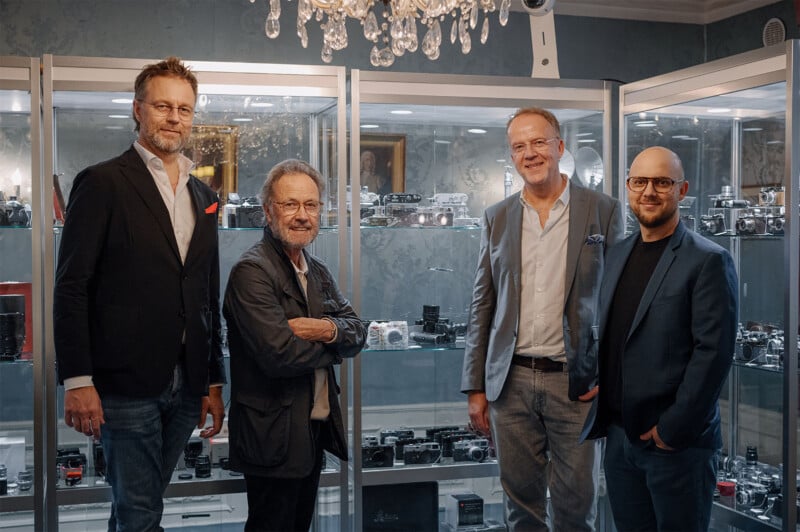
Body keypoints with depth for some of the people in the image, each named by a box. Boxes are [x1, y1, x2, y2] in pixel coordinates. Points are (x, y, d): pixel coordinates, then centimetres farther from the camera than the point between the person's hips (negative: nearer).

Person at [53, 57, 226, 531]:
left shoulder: (203, 197, 15)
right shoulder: (103, 184, -4)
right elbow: (71, 287, -9)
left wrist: (214, 382, 15)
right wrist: (77, 381, -14)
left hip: (185, 386, 6)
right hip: (126, 385, -6)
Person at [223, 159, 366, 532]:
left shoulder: (318, 272, 12)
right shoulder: (252, 271, -16)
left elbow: (357, 333, 5)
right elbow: (279, 354, -25)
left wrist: (328, 330, -17)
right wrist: (333, 346, -8)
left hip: (317, 428, 8)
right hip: (275, 437, -8)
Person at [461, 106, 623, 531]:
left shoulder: (602, 210, -1)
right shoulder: (497, 218, 8)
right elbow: (482, 306, 9)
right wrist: (475, 387, 6)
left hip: (575, 383, -2)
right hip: (510, 381, 3)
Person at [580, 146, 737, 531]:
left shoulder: (708, 261, -9)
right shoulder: (617, 255, 11)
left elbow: (714, 351, -15)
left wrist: (674, 428, -16)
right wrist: (601, 418, 7)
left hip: (678, 442, -6)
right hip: (619, 436, 6)